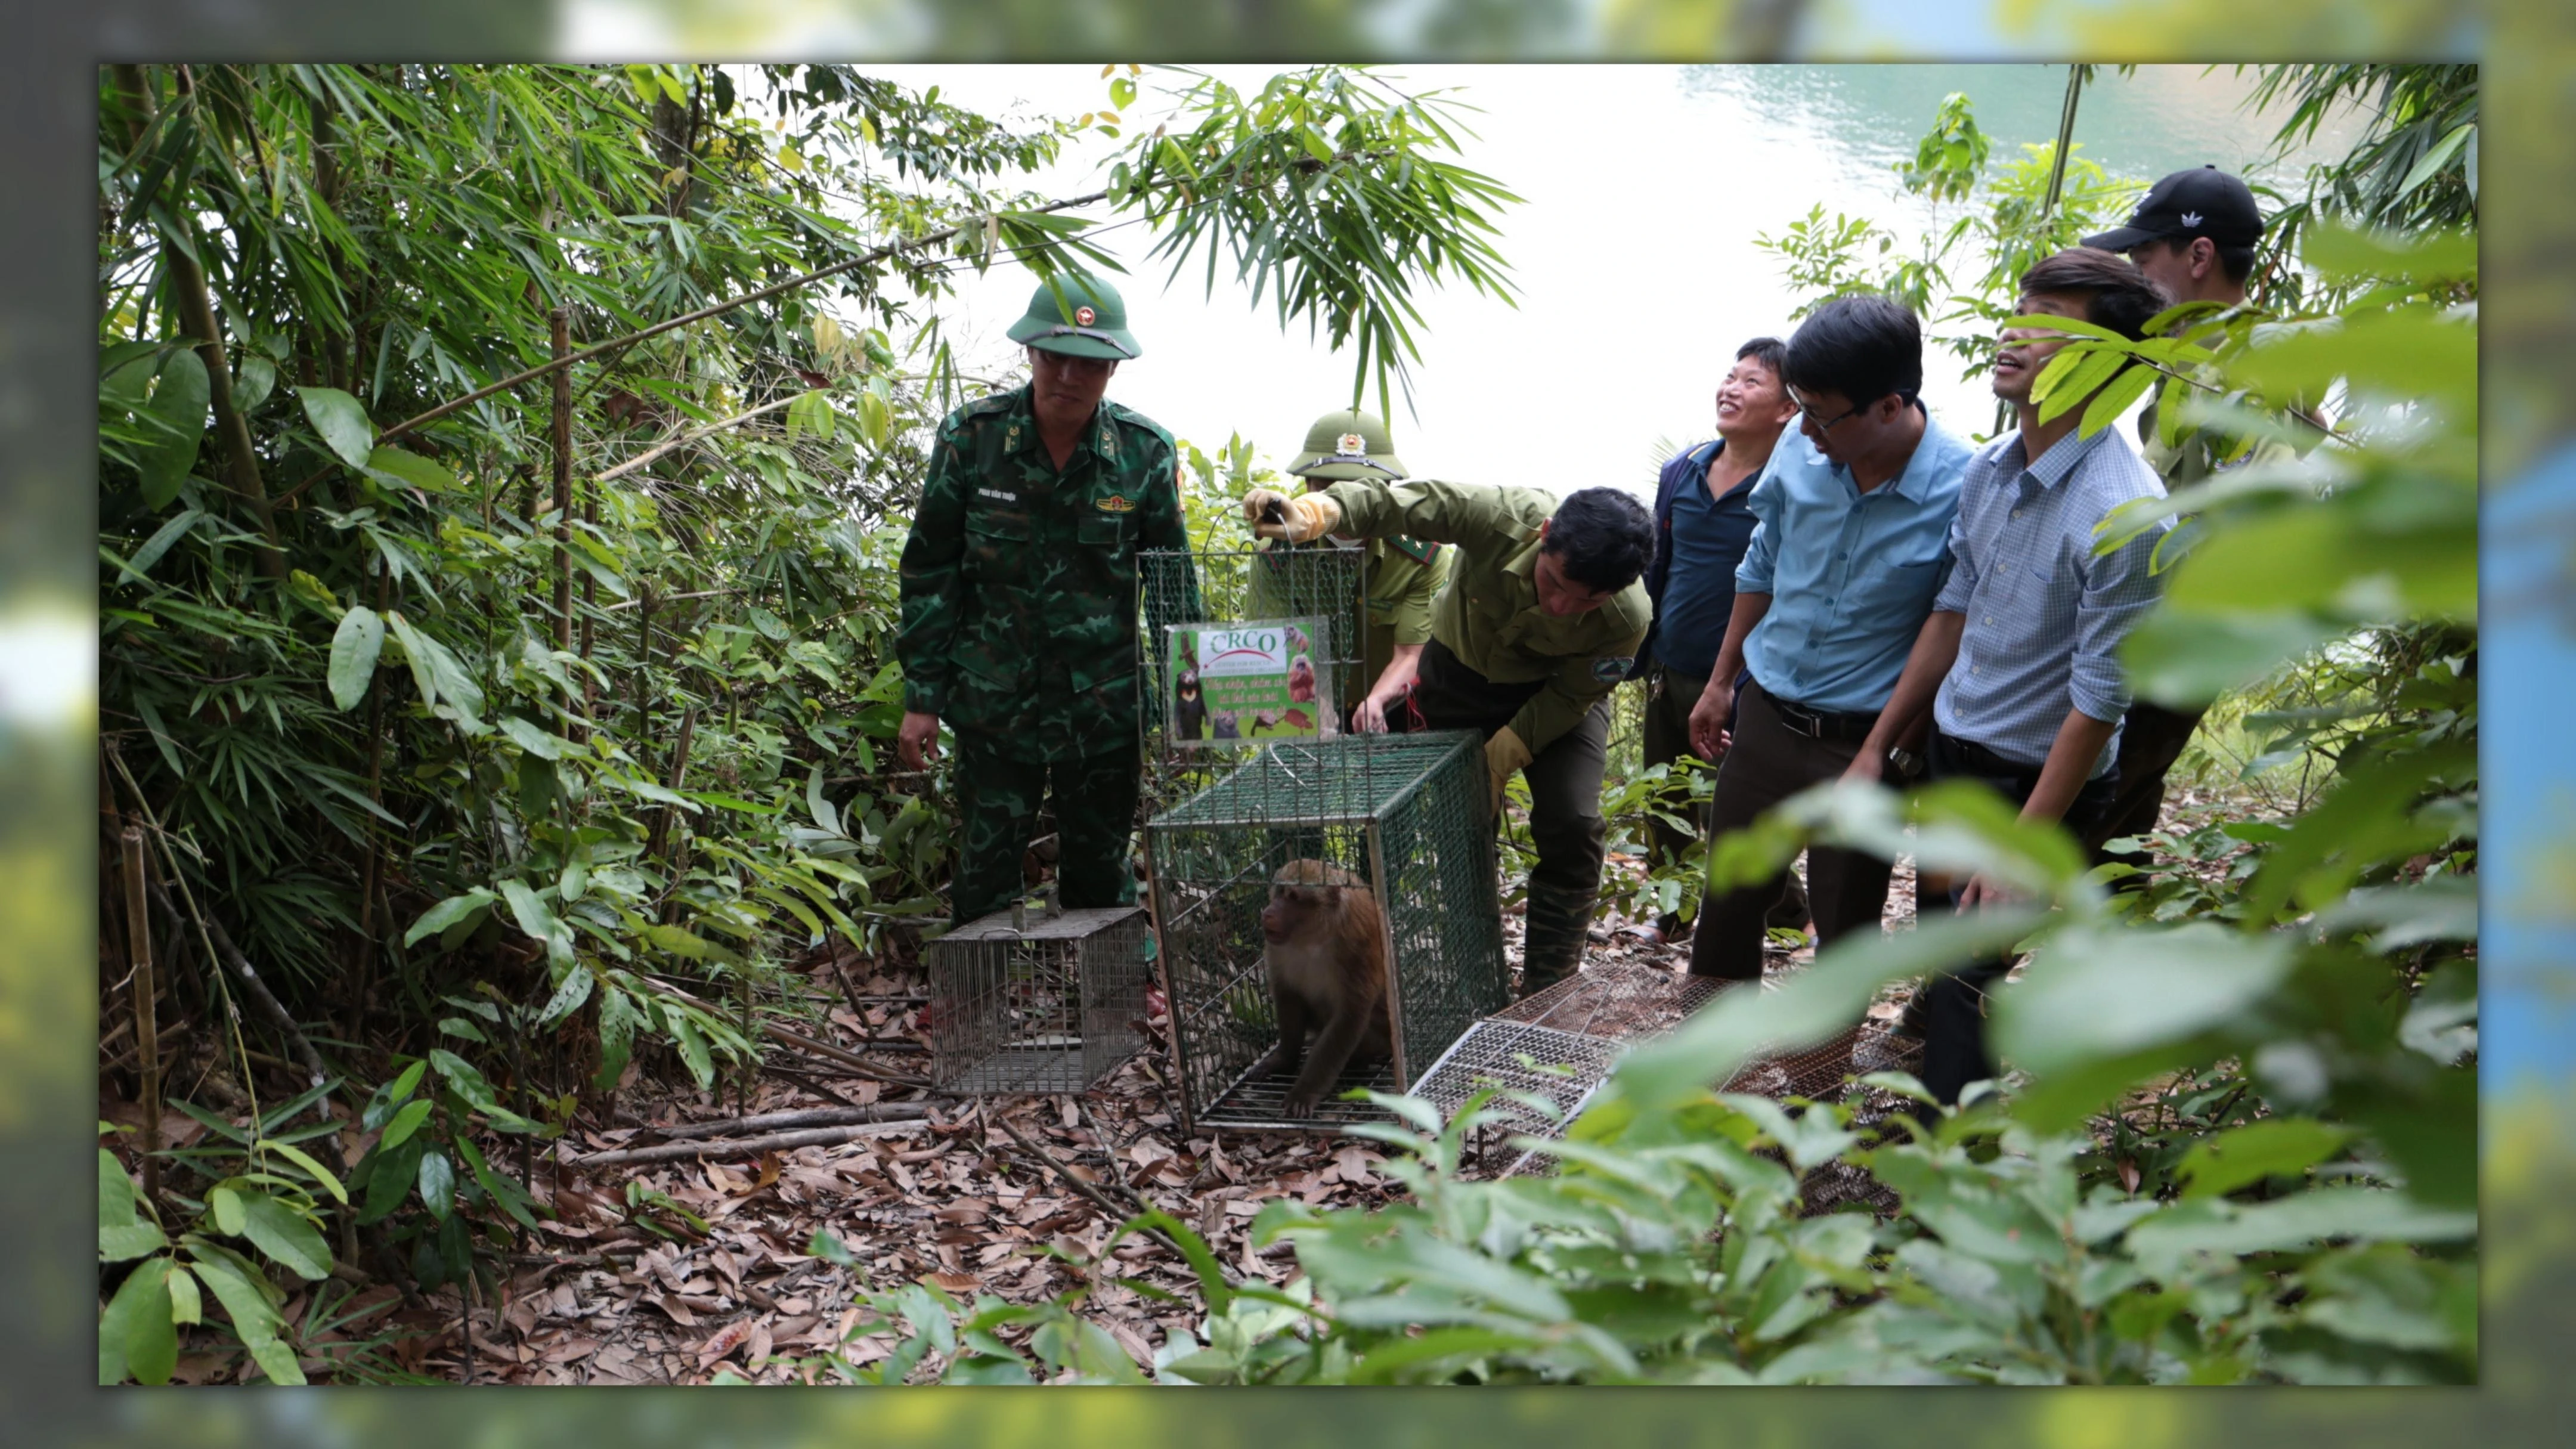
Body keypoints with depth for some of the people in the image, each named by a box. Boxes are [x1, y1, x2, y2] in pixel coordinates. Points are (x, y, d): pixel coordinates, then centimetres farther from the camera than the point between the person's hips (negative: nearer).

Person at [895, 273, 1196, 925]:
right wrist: (921, 698, -1)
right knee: (985, 884, 4)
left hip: (1105, 712, 1)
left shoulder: (1146, 453, -4)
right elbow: (929, 571, 1)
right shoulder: (970, 436, -5)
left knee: (1102, 883, 12)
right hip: (994, 705, 0)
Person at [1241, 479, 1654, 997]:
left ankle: (1547, 996, 0)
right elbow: (1393, 501, -38)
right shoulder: (1502, 517, -39)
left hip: (1554, 688, 0)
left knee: (1571, 827, -14)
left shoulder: (1627, 620, -33)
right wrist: (1311, 514, -56)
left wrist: (1497, 761, -23)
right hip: (1460, 670, 1)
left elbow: (1572, 696, -18)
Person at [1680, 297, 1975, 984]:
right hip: (1764, 718, 4)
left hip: (1863, 745, -4)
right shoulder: (1801, 449, -7)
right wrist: (1720, 684, 16)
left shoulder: (1962, 489, -20)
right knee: (1729, 899, 16)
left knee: (1845, 928, 11)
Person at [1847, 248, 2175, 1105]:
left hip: (2038, 781, -7)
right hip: (1950, 754, 7)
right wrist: (1876, 748, 12)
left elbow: (2098, 704, -21)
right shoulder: (1989, 469, 0)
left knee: (1961, 978, 0)